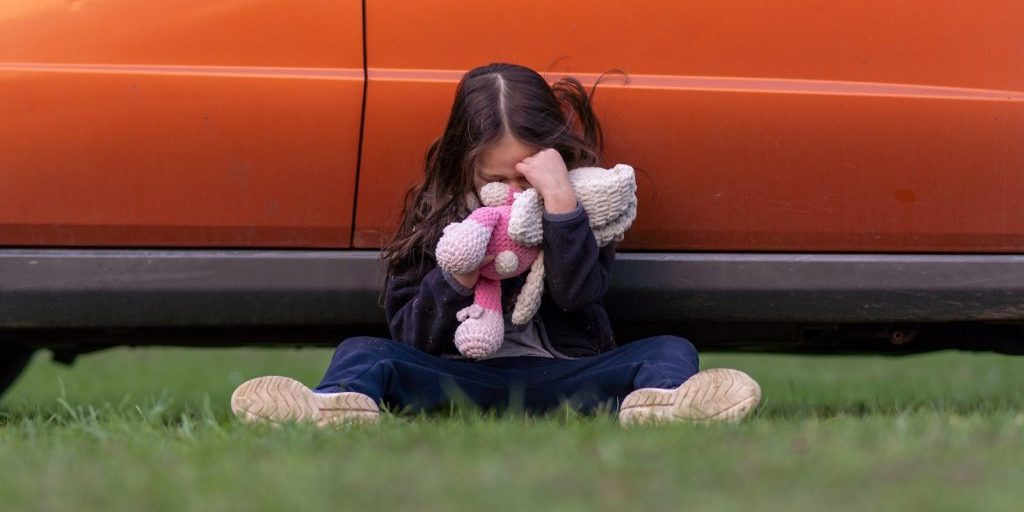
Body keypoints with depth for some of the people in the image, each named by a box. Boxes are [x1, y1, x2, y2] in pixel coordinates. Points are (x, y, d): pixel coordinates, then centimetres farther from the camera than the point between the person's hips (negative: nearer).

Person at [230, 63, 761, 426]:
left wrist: (559, 200, -24)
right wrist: (457, 278, -16)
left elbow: (577, 295, -14)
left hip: (558, 377, 0)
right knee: (360, 353, -20)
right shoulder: (435, 213, 5)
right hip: (461, 379, 1)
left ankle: (653, 406, -63)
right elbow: (409, 337, 2)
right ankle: (341, 408, -60)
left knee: (671, 352, -23)